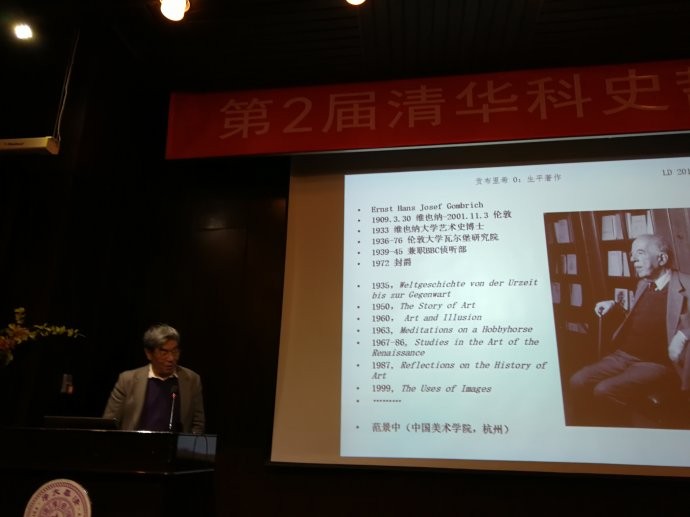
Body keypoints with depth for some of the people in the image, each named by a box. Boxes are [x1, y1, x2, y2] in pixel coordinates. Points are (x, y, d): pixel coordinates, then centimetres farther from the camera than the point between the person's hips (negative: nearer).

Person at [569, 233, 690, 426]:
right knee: (578, 382, -11)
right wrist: (614, 308, 10)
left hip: (657, 364, -7)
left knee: (605, 391, -27)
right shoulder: (643, 284, 15)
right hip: (624, 356, 7)